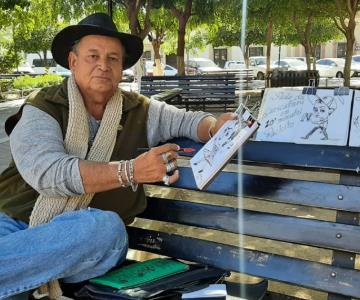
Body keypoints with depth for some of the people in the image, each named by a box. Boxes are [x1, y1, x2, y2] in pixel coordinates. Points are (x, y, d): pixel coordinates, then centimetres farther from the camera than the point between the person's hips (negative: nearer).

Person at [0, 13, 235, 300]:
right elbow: (49, 173, -17)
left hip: (86, 235, 5)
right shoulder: (42, 109, -2)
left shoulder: (138, 110, 9)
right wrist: (131, 171, -28)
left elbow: (186, 120, 13)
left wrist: (215, 126, -12)